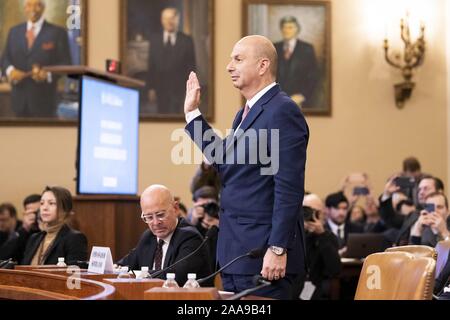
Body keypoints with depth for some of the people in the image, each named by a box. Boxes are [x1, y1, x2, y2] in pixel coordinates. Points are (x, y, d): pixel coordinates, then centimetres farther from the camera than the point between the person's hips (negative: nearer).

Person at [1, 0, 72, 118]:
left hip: (43, 99, -4)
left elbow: (65, 63, -3)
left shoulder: (57, 32, -1)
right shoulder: (14, 31, 13)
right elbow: (6, 58, 14)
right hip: (19, 98, 4)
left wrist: (48, 74, -21)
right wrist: (10, 70, -9)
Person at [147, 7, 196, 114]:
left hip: (179, 89, -2)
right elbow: (151, 65, 6)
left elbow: (191, 66, 2)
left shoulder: (187, 40, 1)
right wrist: (151, 88, 1)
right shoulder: (154, 39, 6)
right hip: (161, 88, 2)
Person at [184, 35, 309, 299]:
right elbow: (226, 166, 20)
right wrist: (193, 113, 21)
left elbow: (289, 189, -19)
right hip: (235, 252, 10)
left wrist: (278, 249, -22)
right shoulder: (246, 113, 16)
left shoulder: (283, 111, -14)